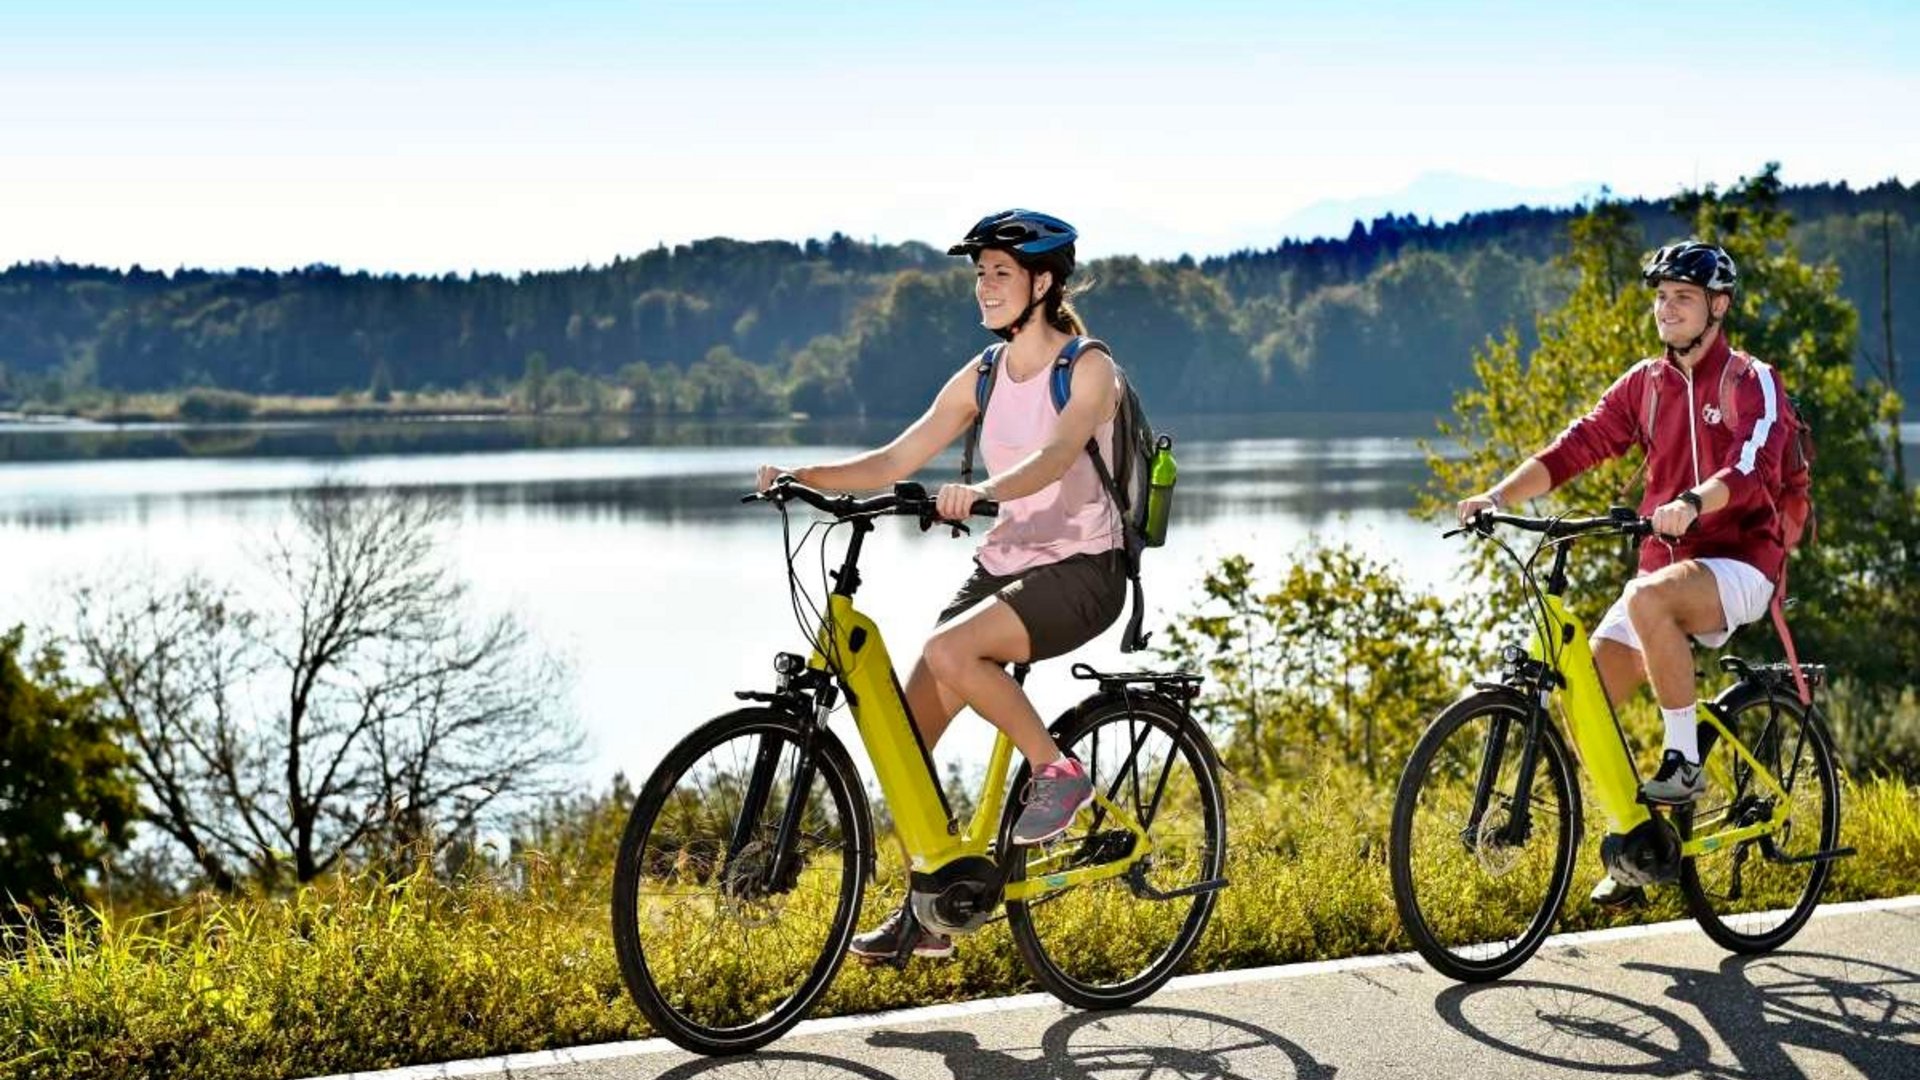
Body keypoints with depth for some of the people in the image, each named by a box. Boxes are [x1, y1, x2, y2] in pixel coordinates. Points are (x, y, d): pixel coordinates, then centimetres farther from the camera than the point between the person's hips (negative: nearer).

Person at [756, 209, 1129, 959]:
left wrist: (981, 493, -47)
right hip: (1003, 565, 7)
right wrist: (806, 477, -12)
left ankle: (1058, 770, -12)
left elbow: (1054, 459, -28)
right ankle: (926, 911, 9)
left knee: (949, 650, -33)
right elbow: (896, 460, 4)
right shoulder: (981, 379, 8)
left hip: (1080, 569, -7)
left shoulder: (1088, 369, -10)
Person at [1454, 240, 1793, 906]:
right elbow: (1576, 445, 2)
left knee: (1648, 598, -38)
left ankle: (1684, 762, -23)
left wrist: (1690, 504, -43)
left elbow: (1750, 469, -22)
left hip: (1736, 564, -6)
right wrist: (1499, 496, -14)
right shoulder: (1645, 383, 11)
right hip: (1664, 569, 6)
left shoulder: (1752, 383, -5)